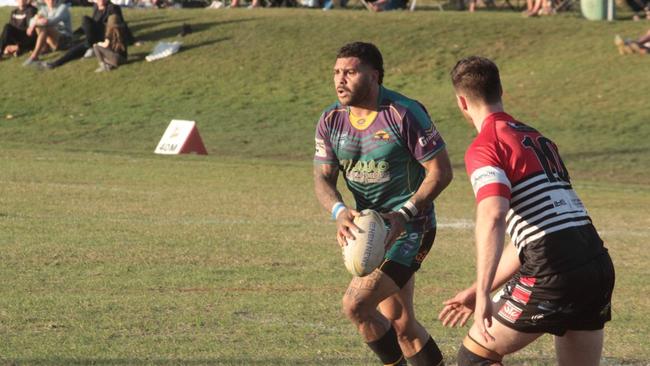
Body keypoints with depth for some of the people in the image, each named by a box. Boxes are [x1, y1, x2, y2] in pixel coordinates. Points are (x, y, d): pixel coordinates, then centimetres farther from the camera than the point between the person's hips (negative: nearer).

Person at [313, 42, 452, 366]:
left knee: (356, 305, -20)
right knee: (401, 324, 12)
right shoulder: (331, 121, 2)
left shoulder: (404, 113, -16)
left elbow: (441, 171, -14)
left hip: (410, 229, -7)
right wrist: (340, 212, -21)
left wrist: (405, 214, -24)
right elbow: (322, 178, 1)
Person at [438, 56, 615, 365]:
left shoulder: (485, 147, -4)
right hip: (598, 264, 8)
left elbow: (492, 218, -22)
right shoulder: (538, 140, 24)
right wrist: (479, 292, 29)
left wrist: (483, 295, -25)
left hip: (554, 271, -8)